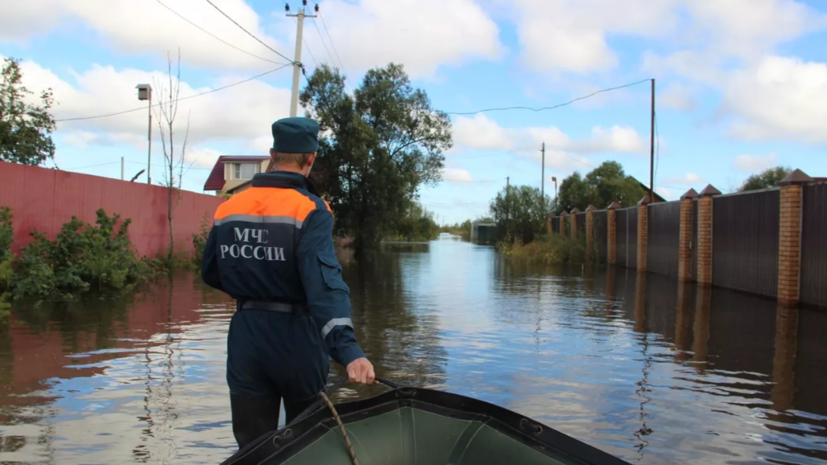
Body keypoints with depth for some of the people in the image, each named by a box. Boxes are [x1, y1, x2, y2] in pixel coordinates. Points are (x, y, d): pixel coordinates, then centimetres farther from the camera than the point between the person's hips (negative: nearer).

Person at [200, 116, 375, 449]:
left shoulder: (228, 208, 2)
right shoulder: (310, 211, -15)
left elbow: (210, 274, 12)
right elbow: (325, 283, -29)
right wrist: (348, 349, -37)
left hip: (246, 338, 4)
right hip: (296, 339, -3)